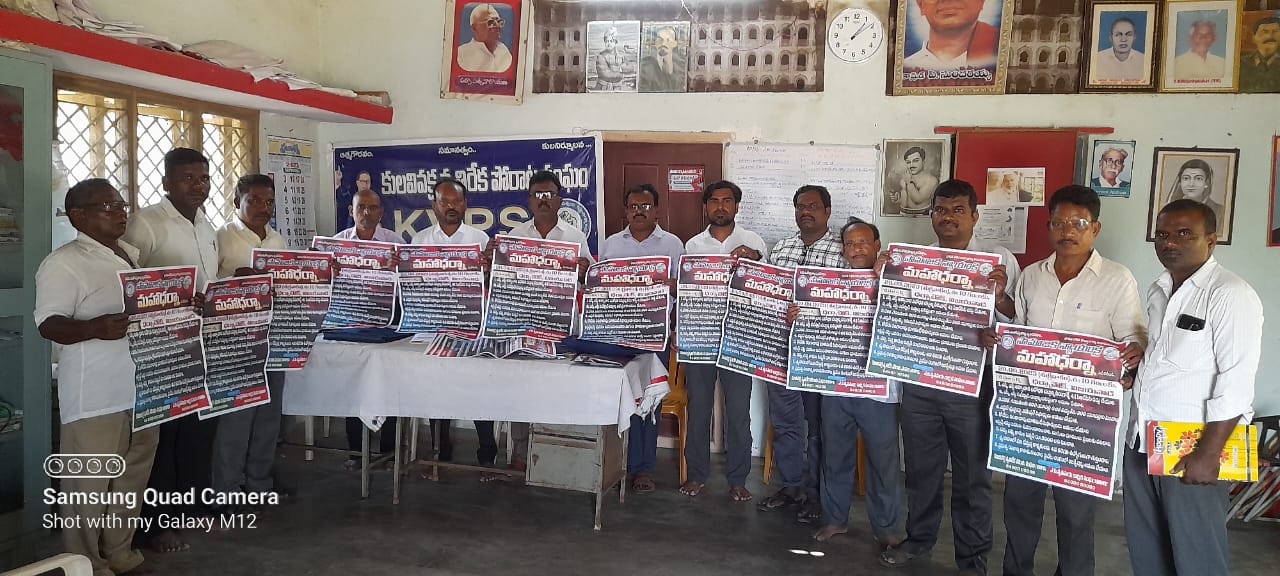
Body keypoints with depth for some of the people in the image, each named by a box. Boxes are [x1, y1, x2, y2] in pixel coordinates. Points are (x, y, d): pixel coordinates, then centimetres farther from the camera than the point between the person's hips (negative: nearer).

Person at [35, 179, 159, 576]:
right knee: (91, 482, 1)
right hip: (96, 394, -8)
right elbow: (49, 324, -15)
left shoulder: (133, 255, 14)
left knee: (133, 476, 15)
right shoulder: (64, 262, -9)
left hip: (142, 387, 8)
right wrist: (96, 328, -33)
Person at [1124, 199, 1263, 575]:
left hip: (1191, 450, -7)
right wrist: (1134, 368, 8)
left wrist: (1208, 453, -20)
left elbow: (1236, 382, -18)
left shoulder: (1231, 295, -12)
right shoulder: (1159, 290, 12)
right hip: (1140, 442, 7)